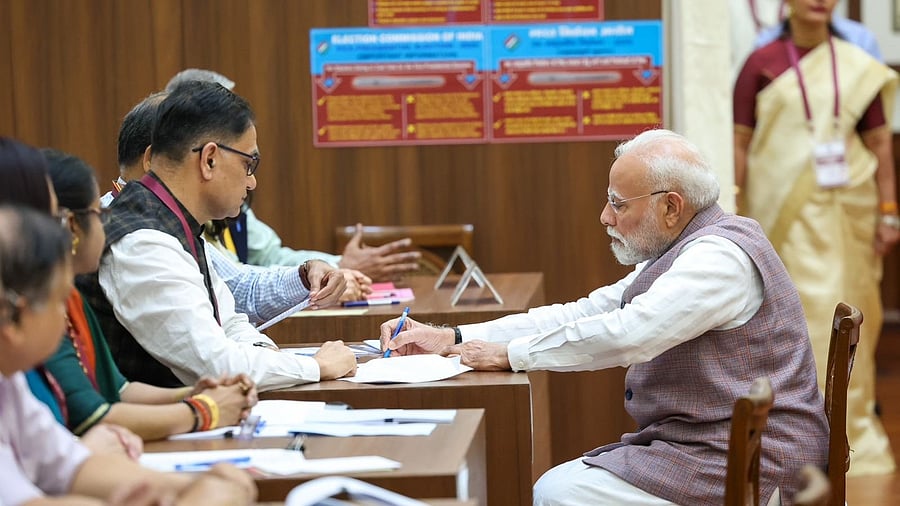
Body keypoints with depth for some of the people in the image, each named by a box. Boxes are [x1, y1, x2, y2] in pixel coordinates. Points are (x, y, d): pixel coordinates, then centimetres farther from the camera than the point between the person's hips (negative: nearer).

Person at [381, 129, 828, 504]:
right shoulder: (680, 254, 15)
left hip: (749, 466, -10)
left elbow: (624, 333, -27)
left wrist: (511, 354, -16)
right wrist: (451, 339, 6)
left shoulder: (721, 255, -18)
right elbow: (582, 316, 13)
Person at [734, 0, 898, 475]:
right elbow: (739, 142, -1)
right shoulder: (762, 63, -1)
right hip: (782, 209, -2)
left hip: (843, 210, 2)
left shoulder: (858, 67, 4)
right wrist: (733, 209, -5)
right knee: (801, 310, -2)